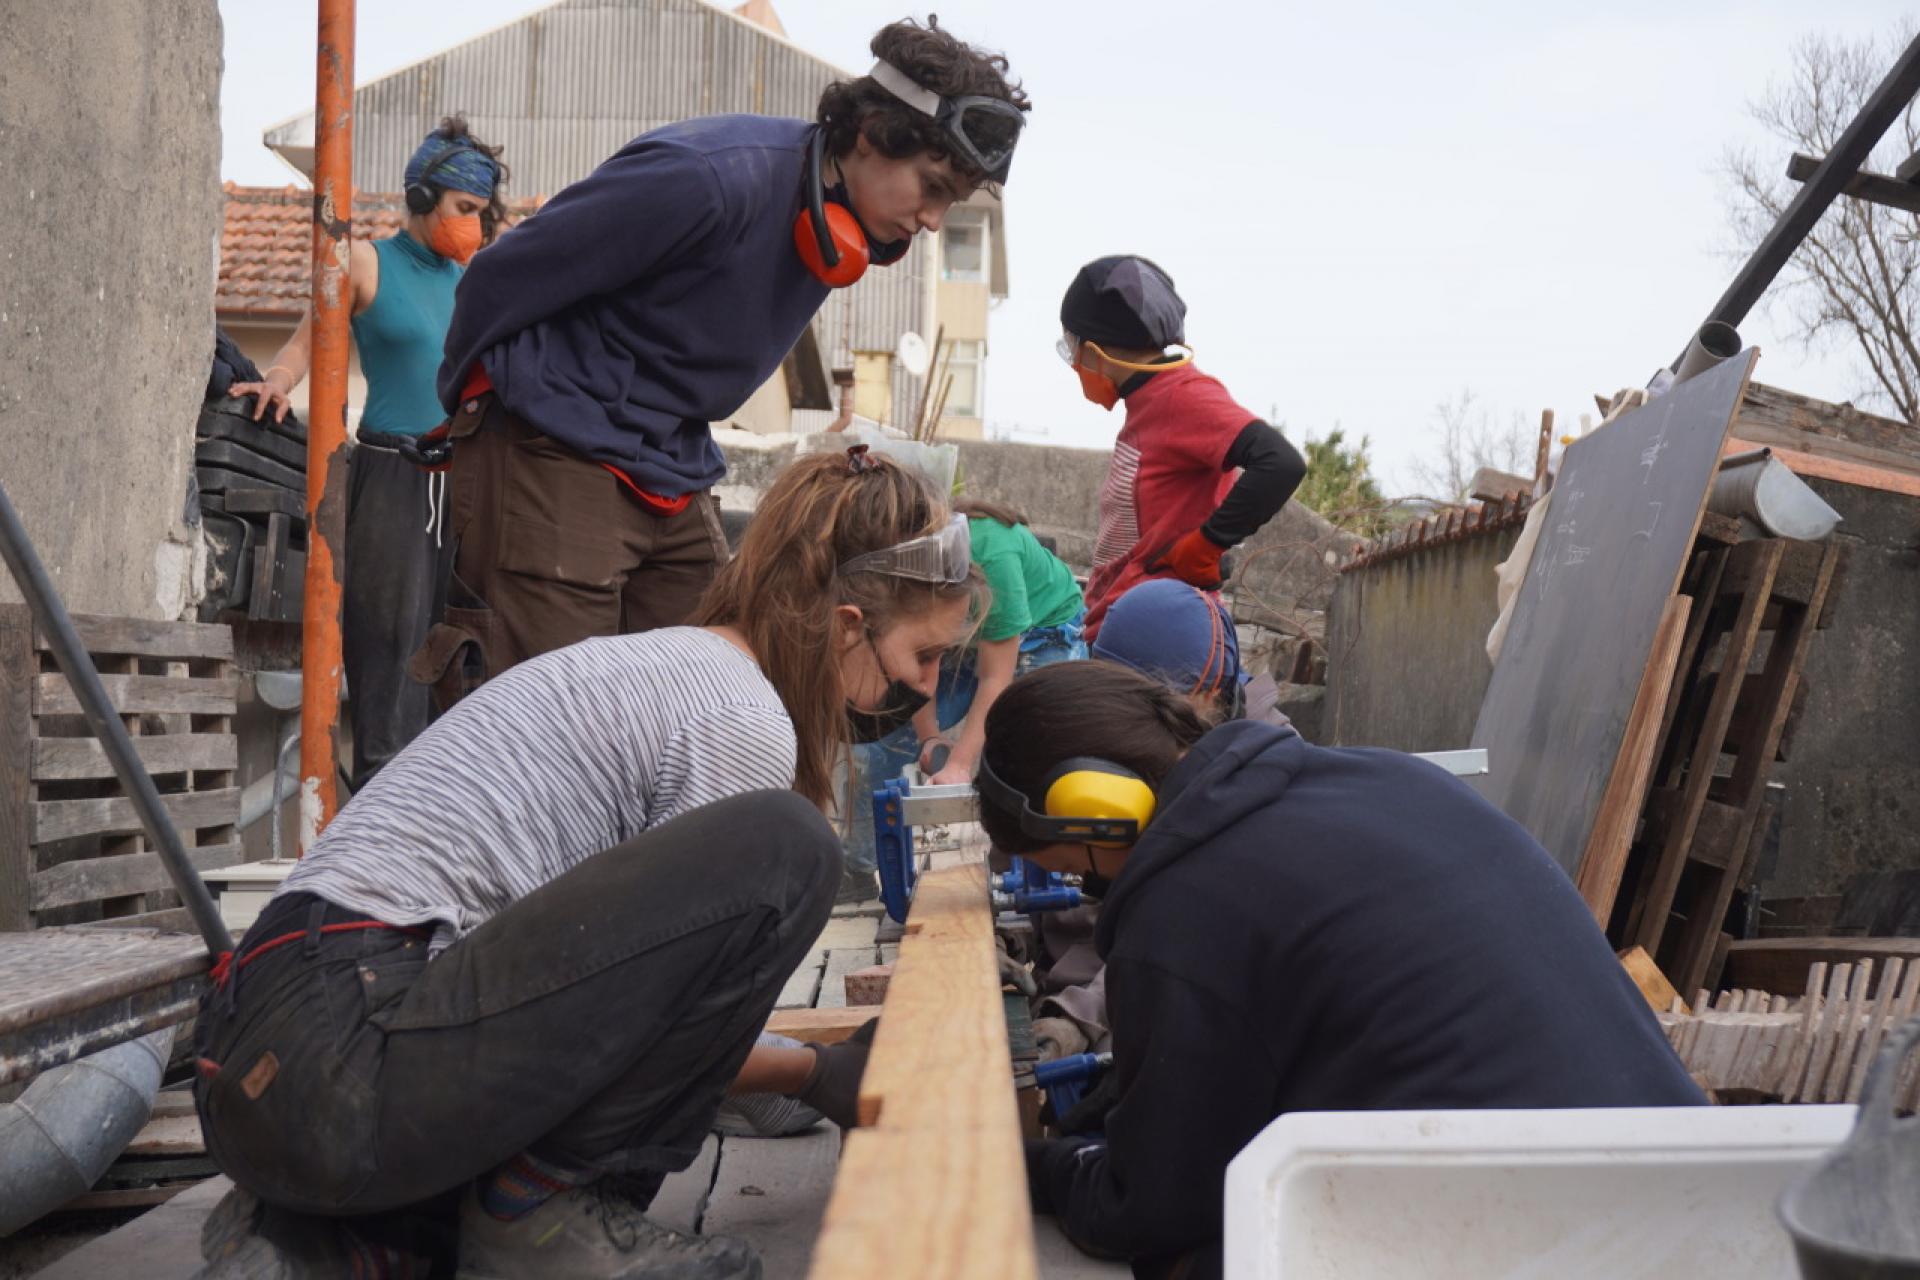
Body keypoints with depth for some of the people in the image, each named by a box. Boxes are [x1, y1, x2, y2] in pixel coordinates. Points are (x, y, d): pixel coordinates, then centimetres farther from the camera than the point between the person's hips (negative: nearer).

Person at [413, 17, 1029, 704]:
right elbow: (501, 281, -13)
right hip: (555, 463, -8)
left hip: (673, 479, 8)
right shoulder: (712, 177, -23)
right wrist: (471, 405, 2)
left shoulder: (844, 223, 4)